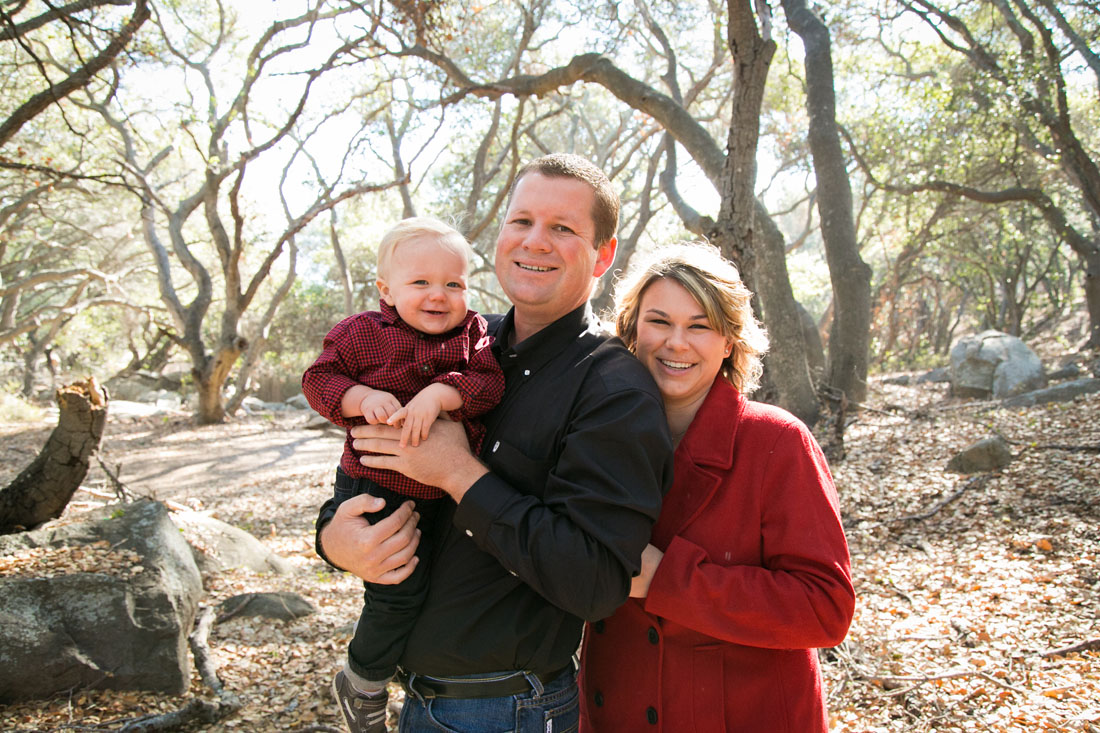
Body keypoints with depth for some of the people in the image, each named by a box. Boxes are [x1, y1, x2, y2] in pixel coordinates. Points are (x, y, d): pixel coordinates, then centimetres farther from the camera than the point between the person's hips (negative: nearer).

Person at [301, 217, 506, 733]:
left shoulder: (474, 334, 0)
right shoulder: (362, 332, -5)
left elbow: (491, 381, -13)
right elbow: (319, 379, -3)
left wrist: (441, 393, -30)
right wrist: (362, 397, -23)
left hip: (443, 493, 5)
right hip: (377, 489, -4)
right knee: (400, 590, -8)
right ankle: (362, 684, 20)